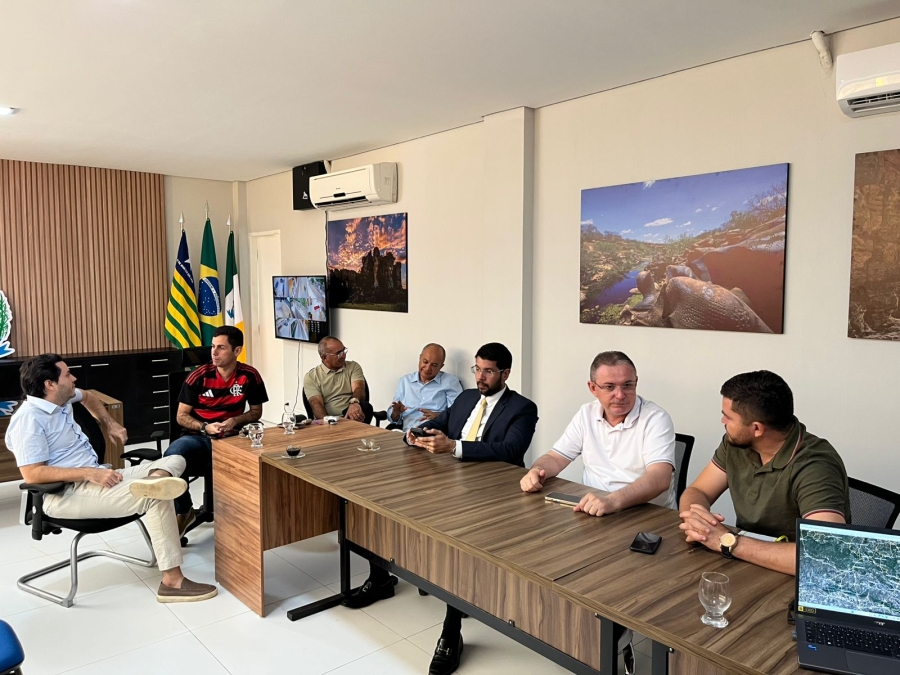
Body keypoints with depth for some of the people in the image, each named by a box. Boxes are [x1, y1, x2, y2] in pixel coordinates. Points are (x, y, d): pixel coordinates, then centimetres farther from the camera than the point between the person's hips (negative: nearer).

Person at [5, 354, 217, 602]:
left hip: (95, 478, 10)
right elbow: (32, 474, -23)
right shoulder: (29, 418, -15)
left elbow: (87, 397, 37)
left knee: (175, 460, 0)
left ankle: (153, 480, -38)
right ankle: (172, 581, -28)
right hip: (67, 494, -10)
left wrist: (110, 424, 24)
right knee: (156, 497, -29)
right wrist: (91, 473, -26)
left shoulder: (60, 399, 12)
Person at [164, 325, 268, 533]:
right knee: (172, 456, -32)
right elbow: (181, 416, 2)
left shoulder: (250, 376, -2)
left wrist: (235, 420, -11)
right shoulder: (199, 376, -4)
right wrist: (205, 427, -17)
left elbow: (256, 411, 9)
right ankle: (183, 511, -5)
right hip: (197, 436, 1)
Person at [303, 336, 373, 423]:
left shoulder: (353, 367, 12)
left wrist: (354, 402, -31)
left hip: (352, 417, 3)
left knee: (365, 407, -30)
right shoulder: (311, 377, 7)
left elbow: (358, 389, -6)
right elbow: (316, 404, -6)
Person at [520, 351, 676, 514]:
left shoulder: (656, 419, -11)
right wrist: (537, 471, -14)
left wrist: (614, 500, -39)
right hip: (592, 510, 4)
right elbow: (556, 457, 9)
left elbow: (659, 478, -23)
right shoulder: (586, 414, 4)